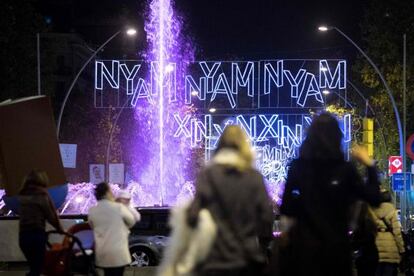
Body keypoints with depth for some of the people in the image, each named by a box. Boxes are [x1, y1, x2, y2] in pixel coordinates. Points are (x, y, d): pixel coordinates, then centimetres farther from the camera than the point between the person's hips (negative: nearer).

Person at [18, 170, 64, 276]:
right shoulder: (42, 195, -5)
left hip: (23, 235, 5)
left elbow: (24, 215, 7)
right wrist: (59, 228, 13)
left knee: (34, 267, 18)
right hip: (37, 235, -5)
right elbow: (51, 215, -4)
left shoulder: (22, 195, 9)